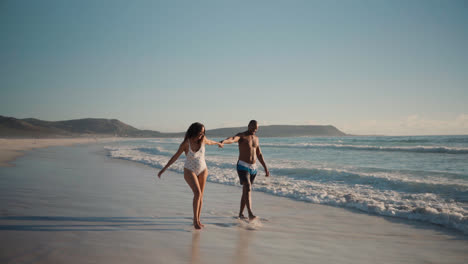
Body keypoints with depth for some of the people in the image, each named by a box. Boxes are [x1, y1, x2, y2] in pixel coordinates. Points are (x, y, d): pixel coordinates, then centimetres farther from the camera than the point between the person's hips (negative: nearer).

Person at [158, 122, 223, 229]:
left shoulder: (203, 139, -12)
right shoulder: (185, 143, -22)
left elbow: (209, 142, 12)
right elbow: (175, 156, -16)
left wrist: (218, 143, 33)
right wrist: (163, 169, -17)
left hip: (202, 170, 4)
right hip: (189, 171, -4)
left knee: (200, 196, 6)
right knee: (197, 193, -22)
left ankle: (198, 220, 19)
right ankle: (195, 219, -10)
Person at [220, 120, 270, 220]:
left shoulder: (256, 138, 13)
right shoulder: (241, 136, -7)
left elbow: (259, 155, 19)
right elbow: (232, 139, -32)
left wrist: (265, 168, 16)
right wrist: (223, 141, -55)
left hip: (253, 168, 7)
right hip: (242, 167, -6)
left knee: (245, 191, 11)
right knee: (248, 189, -22)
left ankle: (241, 213, 22)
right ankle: (250, 214, -30)